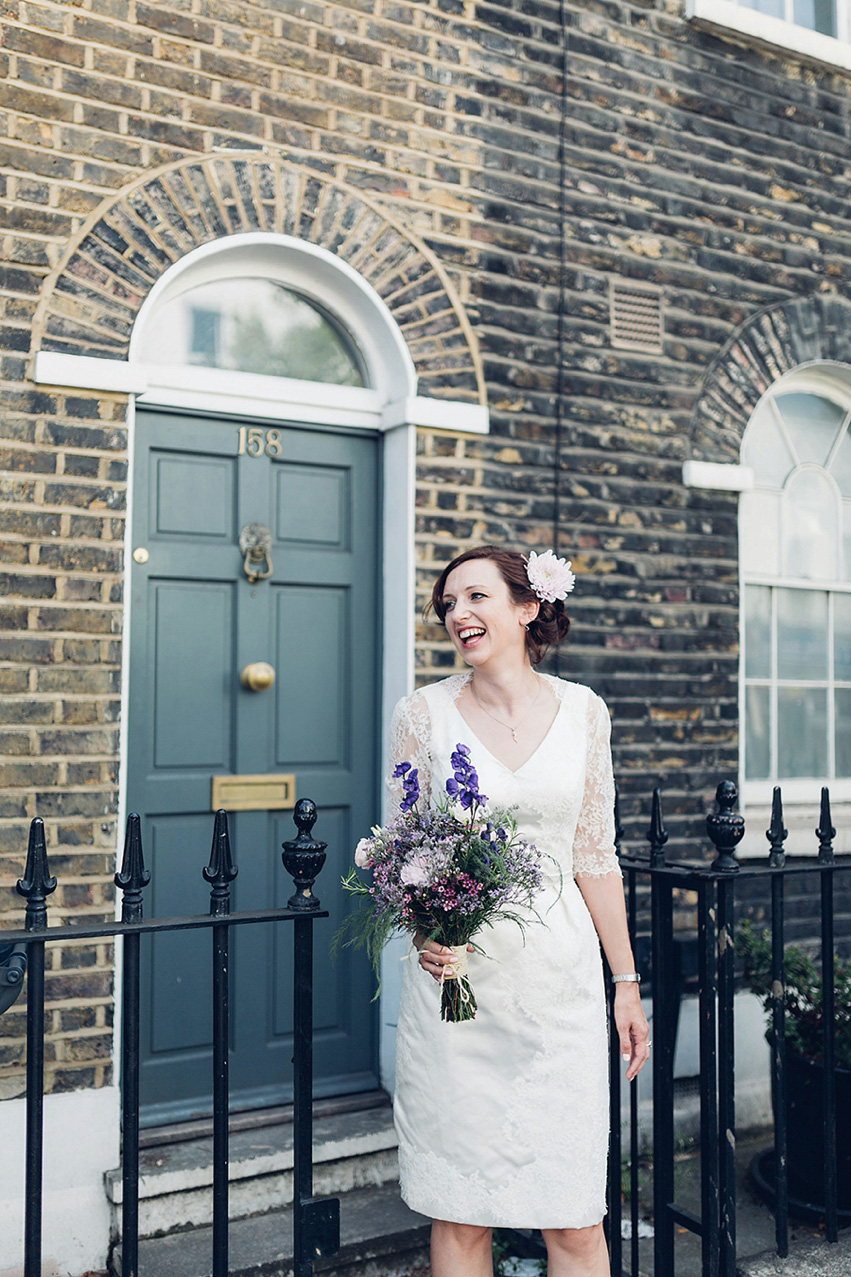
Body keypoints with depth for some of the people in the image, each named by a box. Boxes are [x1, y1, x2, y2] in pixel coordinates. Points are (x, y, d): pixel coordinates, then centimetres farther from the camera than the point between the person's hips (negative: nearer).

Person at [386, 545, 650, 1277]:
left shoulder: (582, 712, 3)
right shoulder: (424, 713, -2)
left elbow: (594, 857, 8)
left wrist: (626, 981, 8)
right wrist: (421, 932, -16)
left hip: (560, 980, 1)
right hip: (456, 977, -1)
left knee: (575, 1216, 5)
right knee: (459, 1212, 7)